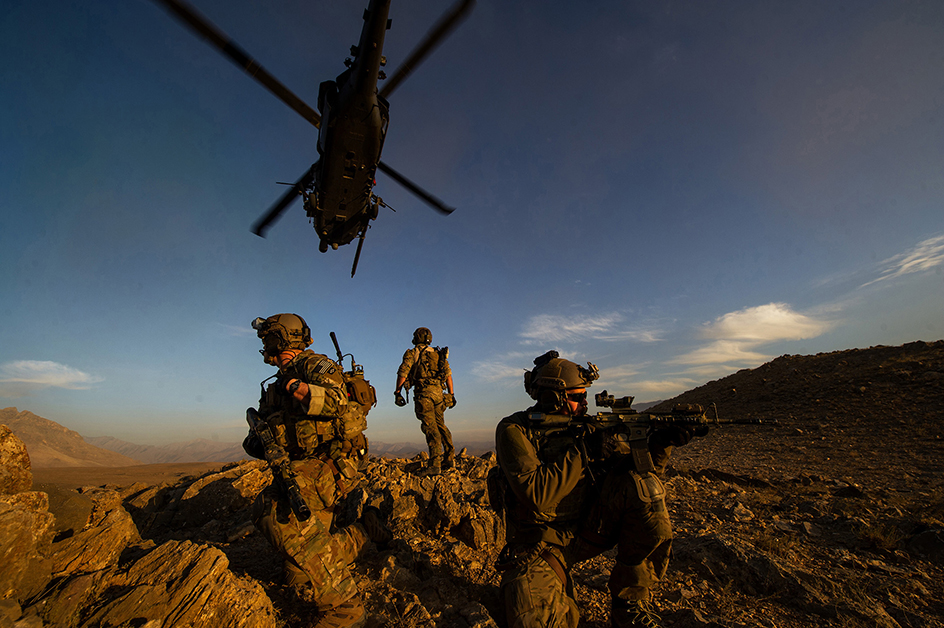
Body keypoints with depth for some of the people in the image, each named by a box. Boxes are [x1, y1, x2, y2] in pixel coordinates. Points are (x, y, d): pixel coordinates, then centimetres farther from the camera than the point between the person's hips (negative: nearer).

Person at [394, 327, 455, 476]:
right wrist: (451, 394, 15)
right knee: (440, 424, 15)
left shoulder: (412, 353, 8)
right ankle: (450, 457, 12)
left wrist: (397, 392, 1)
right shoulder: (439, 354, 22)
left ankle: (435, 464, -14)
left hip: (423, 392, -5)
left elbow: (403, 372, -3)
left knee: (430, 426, -9)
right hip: (438, 392, 5)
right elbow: (448, 374, 15)